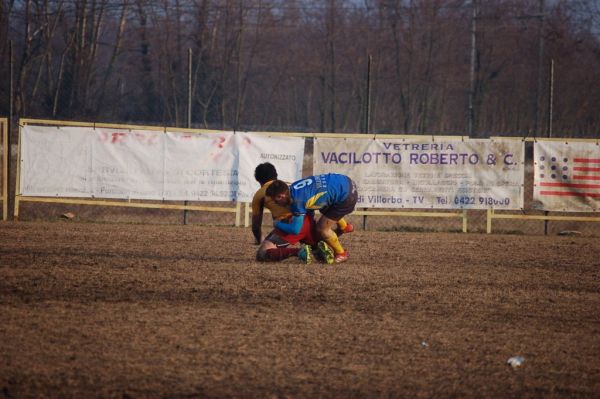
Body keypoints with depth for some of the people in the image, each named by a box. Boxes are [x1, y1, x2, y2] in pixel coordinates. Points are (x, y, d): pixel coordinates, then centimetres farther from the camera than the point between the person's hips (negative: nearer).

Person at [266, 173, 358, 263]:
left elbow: (295, 230, -17)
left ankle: (341, 254, 19)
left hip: (347, 195, -9)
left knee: (322, 228, -2)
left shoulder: (297, 201, -24)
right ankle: (344, 227, 62)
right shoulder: (293, 187, 1)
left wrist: (277, 224, -2)